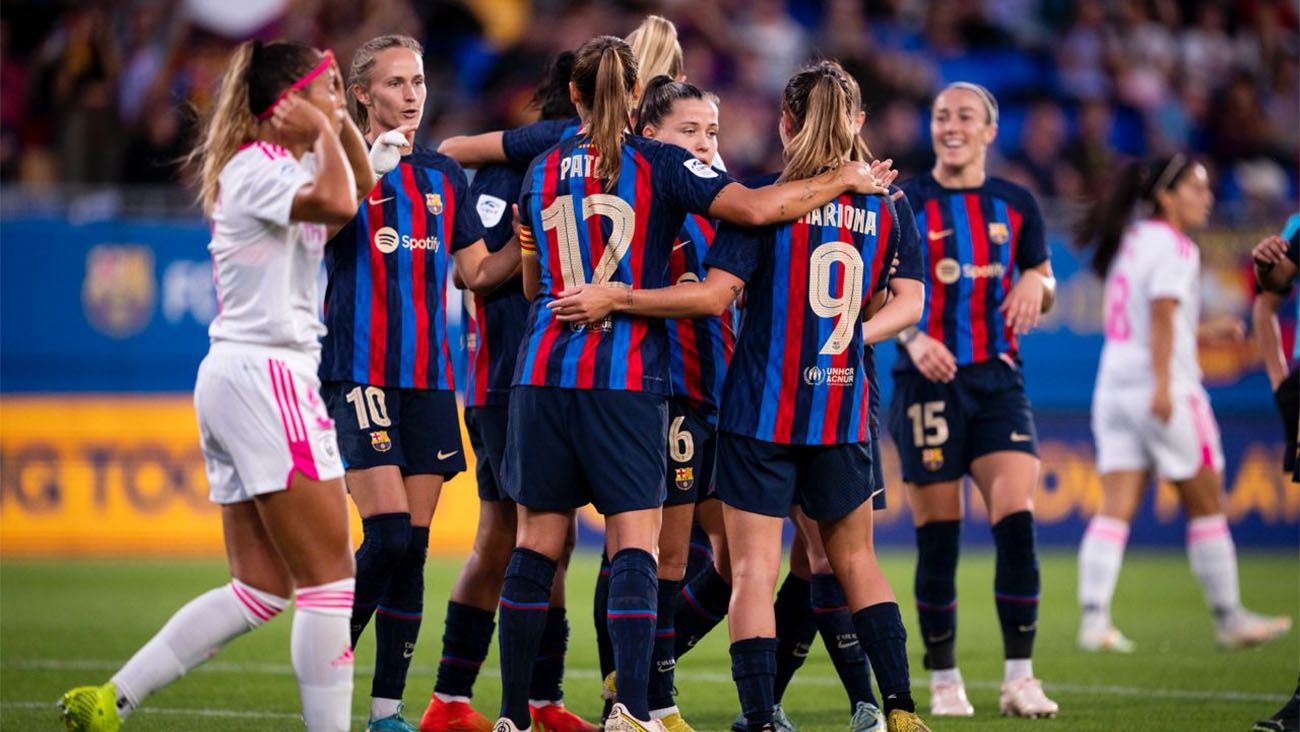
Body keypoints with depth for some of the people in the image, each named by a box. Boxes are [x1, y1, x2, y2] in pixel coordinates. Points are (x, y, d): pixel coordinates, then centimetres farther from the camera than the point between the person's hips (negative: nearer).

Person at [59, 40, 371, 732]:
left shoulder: (283, 167, 18)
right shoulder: (255, 167, -11)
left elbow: (360, 190, 32)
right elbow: (335, 202, -28)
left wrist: (341, 122, 17)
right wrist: (323, 133, -11)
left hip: (234, 382, 10)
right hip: (265, 374, -10)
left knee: (261, 587, 9)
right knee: (330, 577, -8)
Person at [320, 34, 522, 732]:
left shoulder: (444, 175, 14)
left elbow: (477, 271, 16)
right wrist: (370, 167, -30)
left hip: (428, 375, 5)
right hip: (357, 375, -5)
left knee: (414, 548, 2)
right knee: (389, 537, -16)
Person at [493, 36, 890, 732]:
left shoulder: (542, 172, 11)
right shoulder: (660, 164, -2)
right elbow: (754, 207, -15)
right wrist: (845, 177, -4)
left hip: (544, 373, 4)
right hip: (625, 378, -4)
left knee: (536, 544, 8)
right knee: (634, 544, -5)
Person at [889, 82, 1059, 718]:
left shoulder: (1015, 205, 10)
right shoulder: (904, 204, 0)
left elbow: (1042, 280, 19)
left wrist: (1037, 284, -5)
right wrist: (911, 337, -19)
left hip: (998, 379, 2)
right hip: (928, 382, -2)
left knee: (1017, 519, -13)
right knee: (938, 539, 0)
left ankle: (1019, 677, -6)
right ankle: (943, 679, 13)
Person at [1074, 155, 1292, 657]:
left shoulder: (1130, 242, 17)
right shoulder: (1172, 245, -9)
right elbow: (1162, 313, -19)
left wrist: (1203, 334, 23)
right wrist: (1163, 384, -24)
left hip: (1114, 385, 7)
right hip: (1165, 391, -7)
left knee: (1115, 509, -2)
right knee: (1206, 506, 6)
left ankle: (1093, 620, -14)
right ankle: (1229, 620, 14)